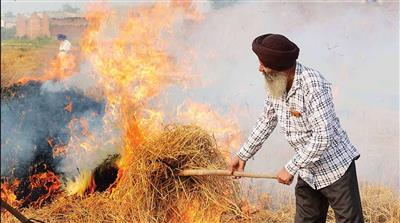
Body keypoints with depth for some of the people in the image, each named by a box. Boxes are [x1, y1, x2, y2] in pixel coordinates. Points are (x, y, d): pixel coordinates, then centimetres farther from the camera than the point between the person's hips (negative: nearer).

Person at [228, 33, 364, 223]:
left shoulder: (312, 83, -26)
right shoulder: (275, 83, -2)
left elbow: (322, 138, -29)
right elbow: (267, 121, 15)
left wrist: (291, 168, -24)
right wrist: (243, 155, 15)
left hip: (336, 167, -8)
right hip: (308, 173, 8)